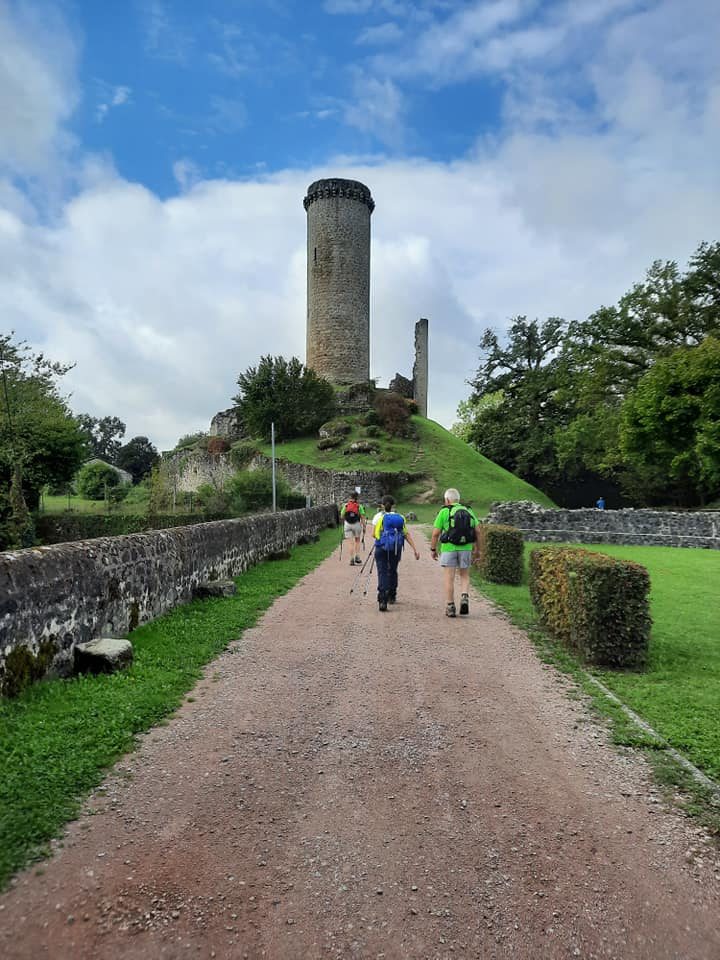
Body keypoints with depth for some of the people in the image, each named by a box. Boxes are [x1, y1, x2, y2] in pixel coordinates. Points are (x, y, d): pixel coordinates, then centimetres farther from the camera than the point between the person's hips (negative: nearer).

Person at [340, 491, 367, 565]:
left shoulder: (346, 505, 0)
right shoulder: (359, 506, -4)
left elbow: (342, 517, 5)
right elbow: (363, 517, -6)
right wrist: (364, 527, 1)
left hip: (347, 524, 0)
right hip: (357, 524, 0)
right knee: (357, 541, 18)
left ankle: (352, 559, -1)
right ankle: (357, 557, 10)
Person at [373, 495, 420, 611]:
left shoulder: (379, 516, 1)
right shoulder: (400, 517, 8)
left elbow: (373, 534, 0)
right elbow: (407, 534, 2)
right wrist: (415, 549, 0)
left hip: (381, 548, -3)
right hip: (396, 548, 3)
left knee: (382, 573, -5)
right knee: (393, 571, 22)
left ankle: (382, 601, -18)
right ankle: (391, 597, 35)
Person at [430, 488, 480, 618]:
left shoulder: (444, 512, -2)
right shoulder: (468, 511, 8)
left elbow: (435, 533, -5)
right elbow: (477, 531, 5)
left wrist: (433, 549, 5)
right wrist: (476, 547, 16)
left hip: (448, 548, -3)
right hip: (466, 548, 3)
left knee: (449, 578, 4)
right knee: (464, 576, 16)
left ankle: (450, 607, 6)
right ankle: (465, 598, -7)